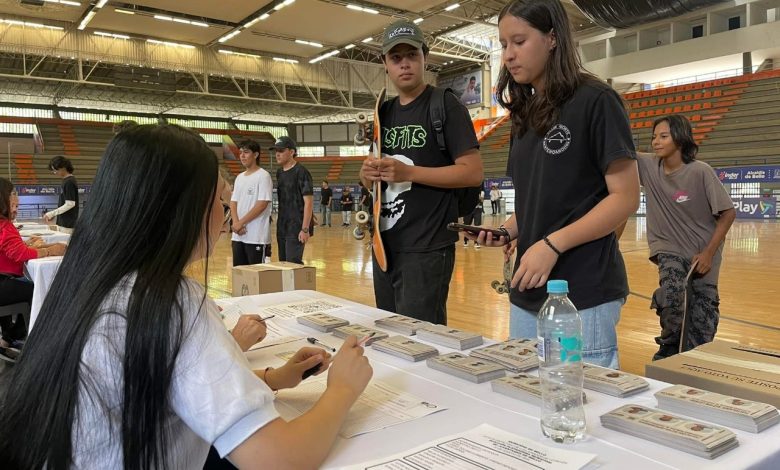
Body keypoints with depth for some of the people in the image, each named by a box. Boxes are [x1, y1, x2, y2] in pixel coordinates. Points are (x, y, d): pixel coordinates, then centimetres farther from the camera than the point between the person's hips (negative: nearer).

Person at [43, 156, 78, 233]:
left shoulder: (69, 182, -15)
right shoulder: (66, 180, 13)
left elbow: (70, 204, -19)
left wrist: (52, 213, -15)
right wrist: (53, 214, 14)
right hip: (62, 222, 9)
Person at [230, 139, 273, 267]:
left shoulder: (263, 176, -7)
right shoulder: (239, 177, 15)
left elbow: (262, 204, -15)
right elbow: (233, 202, 12)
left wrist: (241, 223, -13)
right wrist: (236, 223, -6)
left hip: (256, 236, -7)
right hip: (238, 236, 7)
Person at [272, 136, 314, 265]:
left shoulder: (301, 172, -12)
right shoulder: (279, 172, 11)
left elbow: (308, 202, -16)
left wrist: (305, 229, -20)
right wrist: (279, 219, 14)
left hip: (296, 227, -8)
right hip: (282, 227, 8)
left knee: (293, 263, -10)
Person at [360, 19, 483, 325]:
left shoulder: (445, 105, -6)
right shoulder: (383, 113, 14)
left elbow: (473, 172, -14)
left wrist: (408, 173, -20)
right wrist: (368, 174, -4)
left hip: (427, 247, -7)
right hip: (385, 245, 7)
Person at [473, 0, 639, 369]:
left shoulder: (595, 101, -8)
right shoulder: (526, 114, 13)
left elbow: (625, 197, -12)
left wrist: (553, 244, -20)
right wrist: (507, 231, -1)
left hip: (584, 293, -7)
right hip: (527, 291, 7)